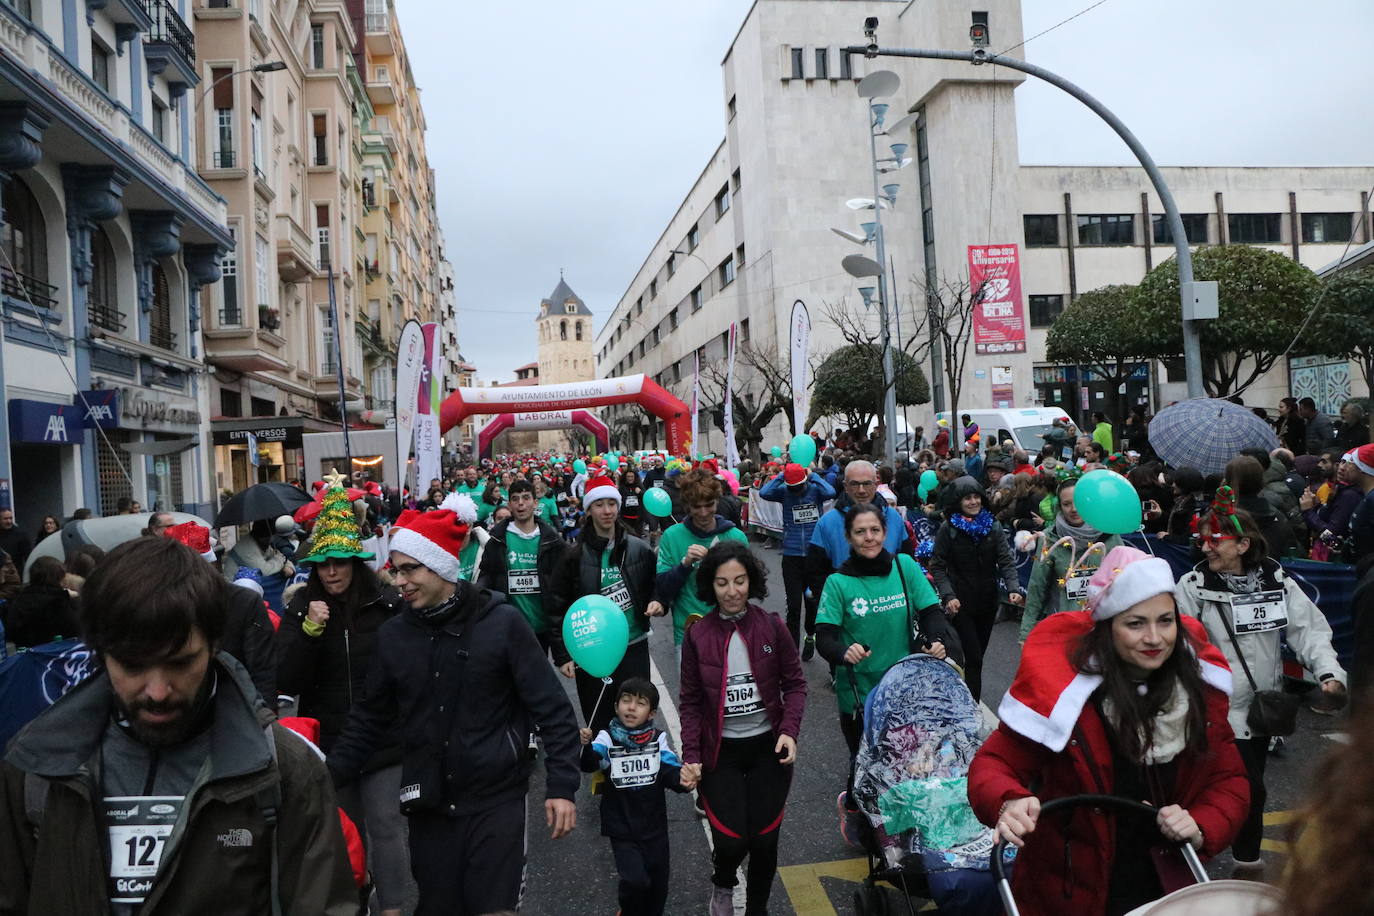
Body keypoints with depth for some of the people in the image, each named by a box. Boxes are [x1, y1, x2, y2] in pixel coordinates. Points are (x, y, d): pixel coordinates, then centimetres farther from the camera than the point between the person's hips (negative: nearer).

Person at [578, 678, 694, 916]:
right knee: (635, 880, -15)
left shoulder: (657, 738, -1)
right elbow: (590, 763, -25)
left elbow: (669, 771, -5)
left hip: (654, 826, 3)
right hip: (621, 827, -3)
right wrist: (585, 746, -46)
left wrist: (682, 779, -26)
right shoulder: (607, 738, -10)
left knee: (658, 885, 13)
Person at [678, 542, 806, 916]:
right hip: (720, 752, -1)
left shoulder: (772, 627, -6)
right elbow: (690, 701, -1)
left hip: (769, 748, 1)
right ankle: (723, 885, 29)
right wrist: (690, 754, -9)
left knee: (764, 842, 3)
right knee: (731, 842, -8)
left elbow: (794, 683, 2)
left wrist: (790, 730, -12)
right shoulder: (698, 635, -7)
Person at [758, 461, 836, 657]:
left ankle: (810, 636, 42)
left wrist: (813, 475, -14)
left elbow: (830, 492, -26)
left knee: (813, 602, 16)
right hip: (791, 556, 0)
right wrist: (781, 475, -13)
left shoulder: (815, 489, -4)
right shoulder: (783, 492, -2)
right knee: (793, 606, -2)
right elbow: (764, 493, -21)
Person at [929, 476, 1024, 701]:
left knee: (977, 655, 13)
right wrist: (948, 596, -18)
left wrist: (1013, 588, -20)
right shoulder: (948, 529, -5)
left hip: (987, 601, 4)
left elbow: (1006, 561, -3)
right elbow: (937, 566, -5)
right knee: (974, 657, -9)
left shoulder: (993, 526, 4)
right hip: (961, 603, -4)